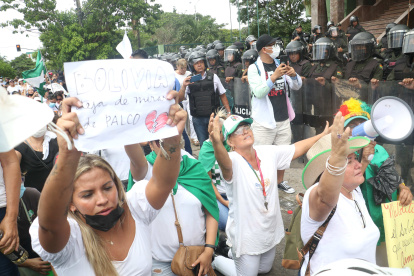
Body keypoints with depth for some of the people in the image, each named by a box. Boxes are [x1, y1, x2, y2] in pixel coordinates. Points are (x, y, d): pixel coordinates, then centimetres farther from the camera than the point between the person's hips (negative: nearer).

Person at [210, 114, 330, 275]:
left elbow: (297, 148, 1)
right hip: (247, 237, -6)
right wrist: (216, 142, -69)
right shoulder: (233, 161, -27)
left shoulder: (269, 152, -6)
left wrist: (323, 135, -5)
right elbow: (225, 163, -49)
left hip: (271, 231, 6)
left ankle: (235, 254, 51)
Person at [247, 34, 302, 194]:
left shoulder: (280, 65, 11)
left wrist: (294, 75, -11)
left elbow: (297, 86, 10)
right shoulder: (254, 68, -6)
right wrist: (274, 77, -29)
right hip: (264, 121, -6)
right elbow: (258, 92, -19)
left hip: (283, 119, 6)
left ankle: (280, 181, 34)